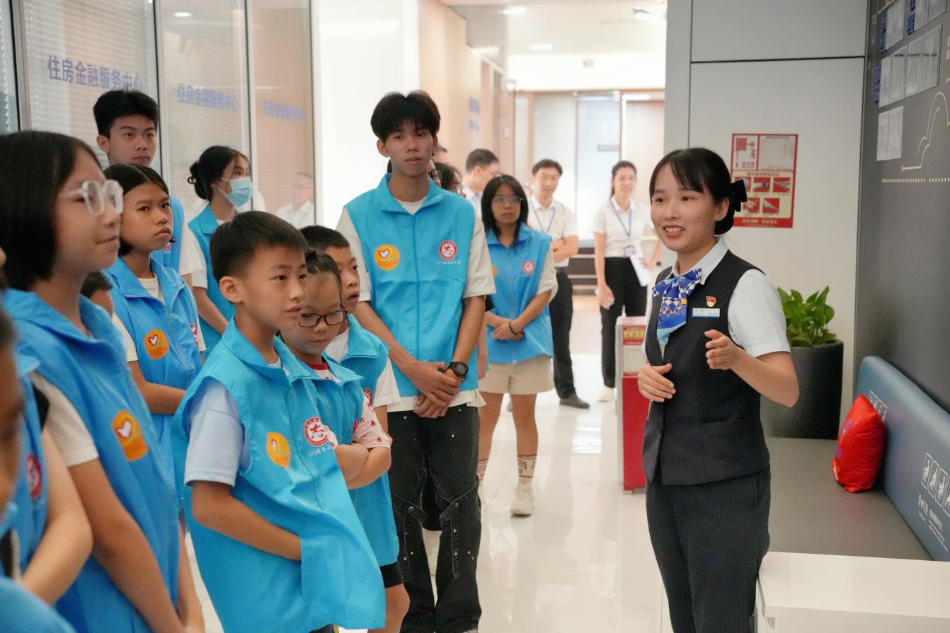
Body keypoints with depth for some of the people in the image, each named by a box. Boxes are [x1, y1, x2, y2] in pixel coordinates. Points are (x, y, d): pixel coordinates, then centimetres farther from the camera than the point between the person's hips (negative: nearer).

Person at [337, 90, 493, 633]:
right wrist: (413, 368, -13)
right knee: (399, 506, 8)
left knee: (461, 501, 6)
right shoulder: (358, 216, -1)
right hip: (389, 386, -1)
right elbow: (356, 304, -4)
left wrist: (454, 370, -8)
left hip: (455, 388, 1)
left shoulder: (462, 213, 4)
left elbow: (476, 298, 4)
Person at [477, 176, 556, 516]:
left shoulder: (540, 243, 2)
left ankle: (525, 487, 19)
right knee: (485, 416, 5)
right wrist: (498, 322, -17)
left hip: (530, 340, 1)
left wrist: (517, 325, -12)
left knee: (524, 415, 9)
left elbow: (546, 291, -1)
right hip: (488, 342, -1)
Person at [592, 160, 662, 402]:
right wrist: (601, 284, -17)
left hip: (636, 270, 3)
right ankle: (609, 384, 8)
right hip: (613, 269, -3)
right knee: (610, 327, 1)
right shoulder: (603, 212, -5)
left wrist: (653, 260, 6)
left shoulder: (642, 211, 5)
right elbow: (599, 251, -10)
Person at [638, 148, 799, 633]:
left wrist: (735, 359, -38)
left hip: (725, 486, -7)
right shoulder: (663, 283, 7)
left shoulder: (745, 285, -15)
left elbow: (787, 391, -19)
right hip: (664, 477, 7)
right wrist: (648, 377, -2)